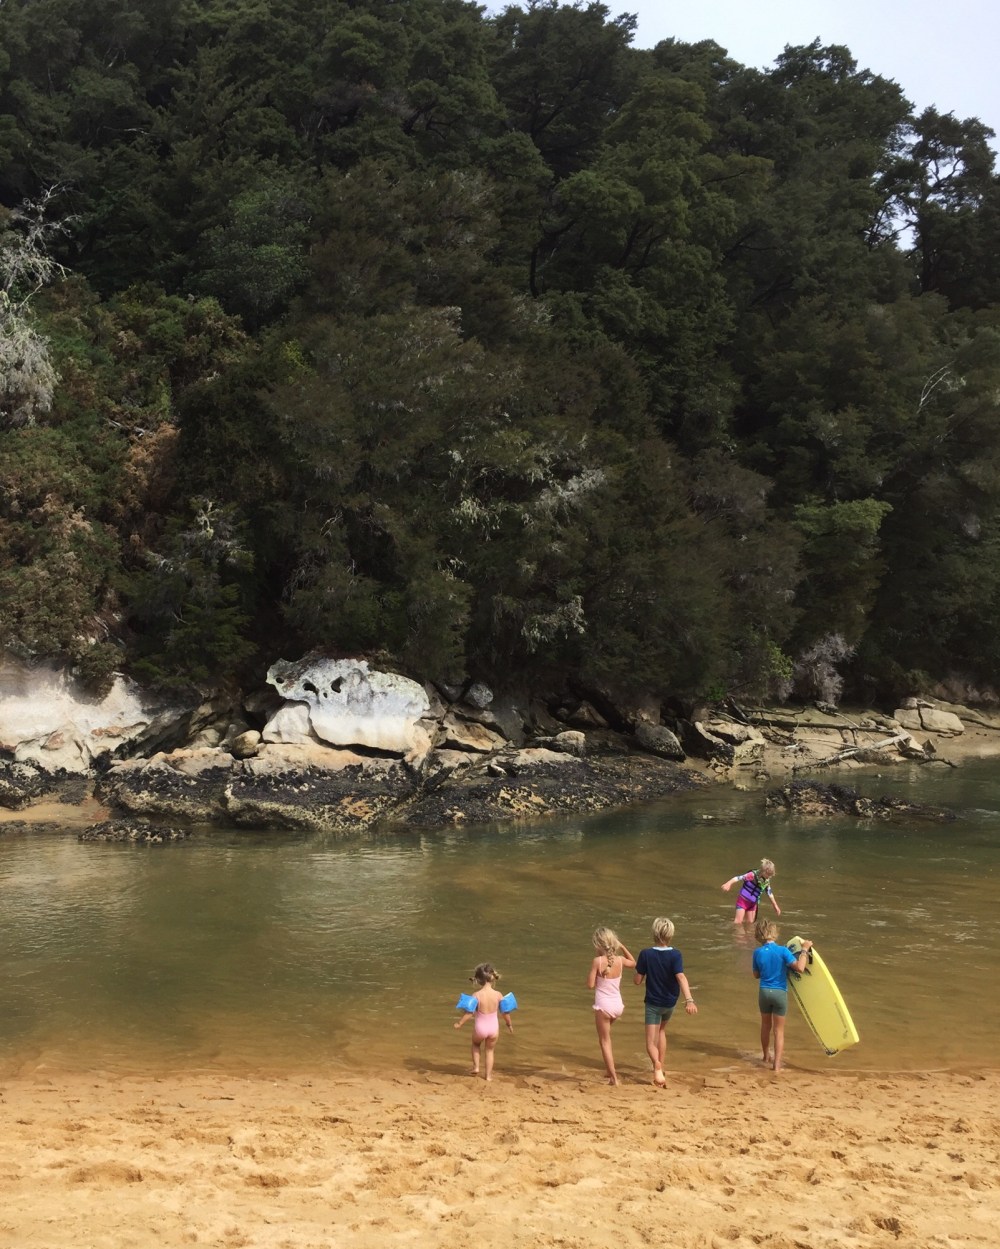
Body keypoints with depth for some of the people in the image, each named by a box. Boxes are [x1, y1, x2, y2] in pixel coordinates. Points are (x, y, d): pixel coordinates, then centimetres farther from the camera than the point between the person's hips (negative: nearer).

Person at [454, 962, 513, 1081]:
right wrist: (509, 1024, 14)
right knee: (490, 1050, 24)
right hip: (494, 1027, 1)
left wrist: (459, 1023, -3)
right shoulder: (498, 995, -11)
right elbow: (506, 1012, -3)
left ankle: (475, 1067, 24)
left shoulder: (476, 995, -18)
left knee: (475, 1044, 32)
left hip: (480, 1028, -1)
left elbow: (469, 1012, -16)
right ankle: (488, 1075, 25)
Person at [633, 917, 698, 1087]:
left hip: (653, 1003, -2)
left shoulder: (646, 954, -14)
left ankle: (657, 1065, -32)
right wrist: (689, 1000, -38)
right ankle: (660, 1067, 32)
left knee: (651, 1043, -2)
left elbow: (638, 980, -9)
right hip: (670, 1002, 2)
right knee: (661, 1030, 30)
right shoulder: (675, 955, -15)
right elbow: (681, 977, -29)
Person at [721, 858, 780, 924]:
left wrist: (775, 906, 19)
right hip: (743, 901, -7)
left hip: (752, 904, 7)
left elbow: (770, 894, 14)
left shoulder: (766, 881, -1)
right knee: (738, 922, -13)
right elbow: (739, 878, -31)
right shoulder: (753, 875, -21)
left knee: (750, 923, 9)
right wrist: (729, 883, -47)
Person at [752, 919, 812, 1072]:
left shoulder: (757, 952, -5)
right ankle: (777, 1064, 3)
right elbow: (800, 968, -23)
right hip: (780, 993, -3)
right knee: (779, 1030, 7)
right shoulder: (782, 951, -15)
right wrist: (804, 950, -13)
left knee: (765, 1025, 23)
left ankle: (766, 1056, 40)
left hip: (764, 992, 3)